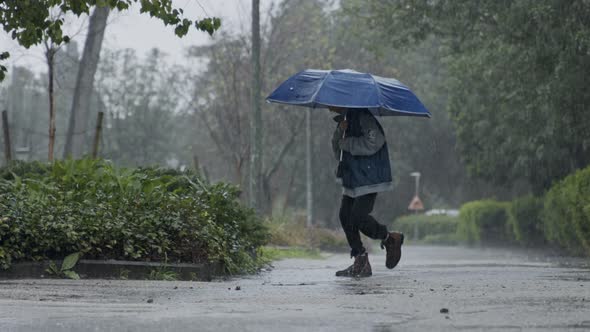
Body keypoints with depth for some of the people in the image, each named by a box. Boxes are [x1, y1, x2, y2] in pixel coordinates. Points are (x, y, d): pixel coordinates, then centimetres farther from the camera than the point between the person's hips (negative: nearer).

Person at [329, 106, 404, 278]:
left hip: (368, 178, -10)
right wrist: (340, 132, -4)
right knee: (345, 217, 4)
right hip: (352, 178, 10)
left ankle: (390, 239, 12)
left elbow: (374, 142, -26)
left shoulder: (363, 117, -14)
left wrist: (347, 143, -16)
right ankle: (360, 262, 11)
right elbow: (338, 150, 16)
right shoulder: (345, 119, 16)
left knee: (358, 217, -14)